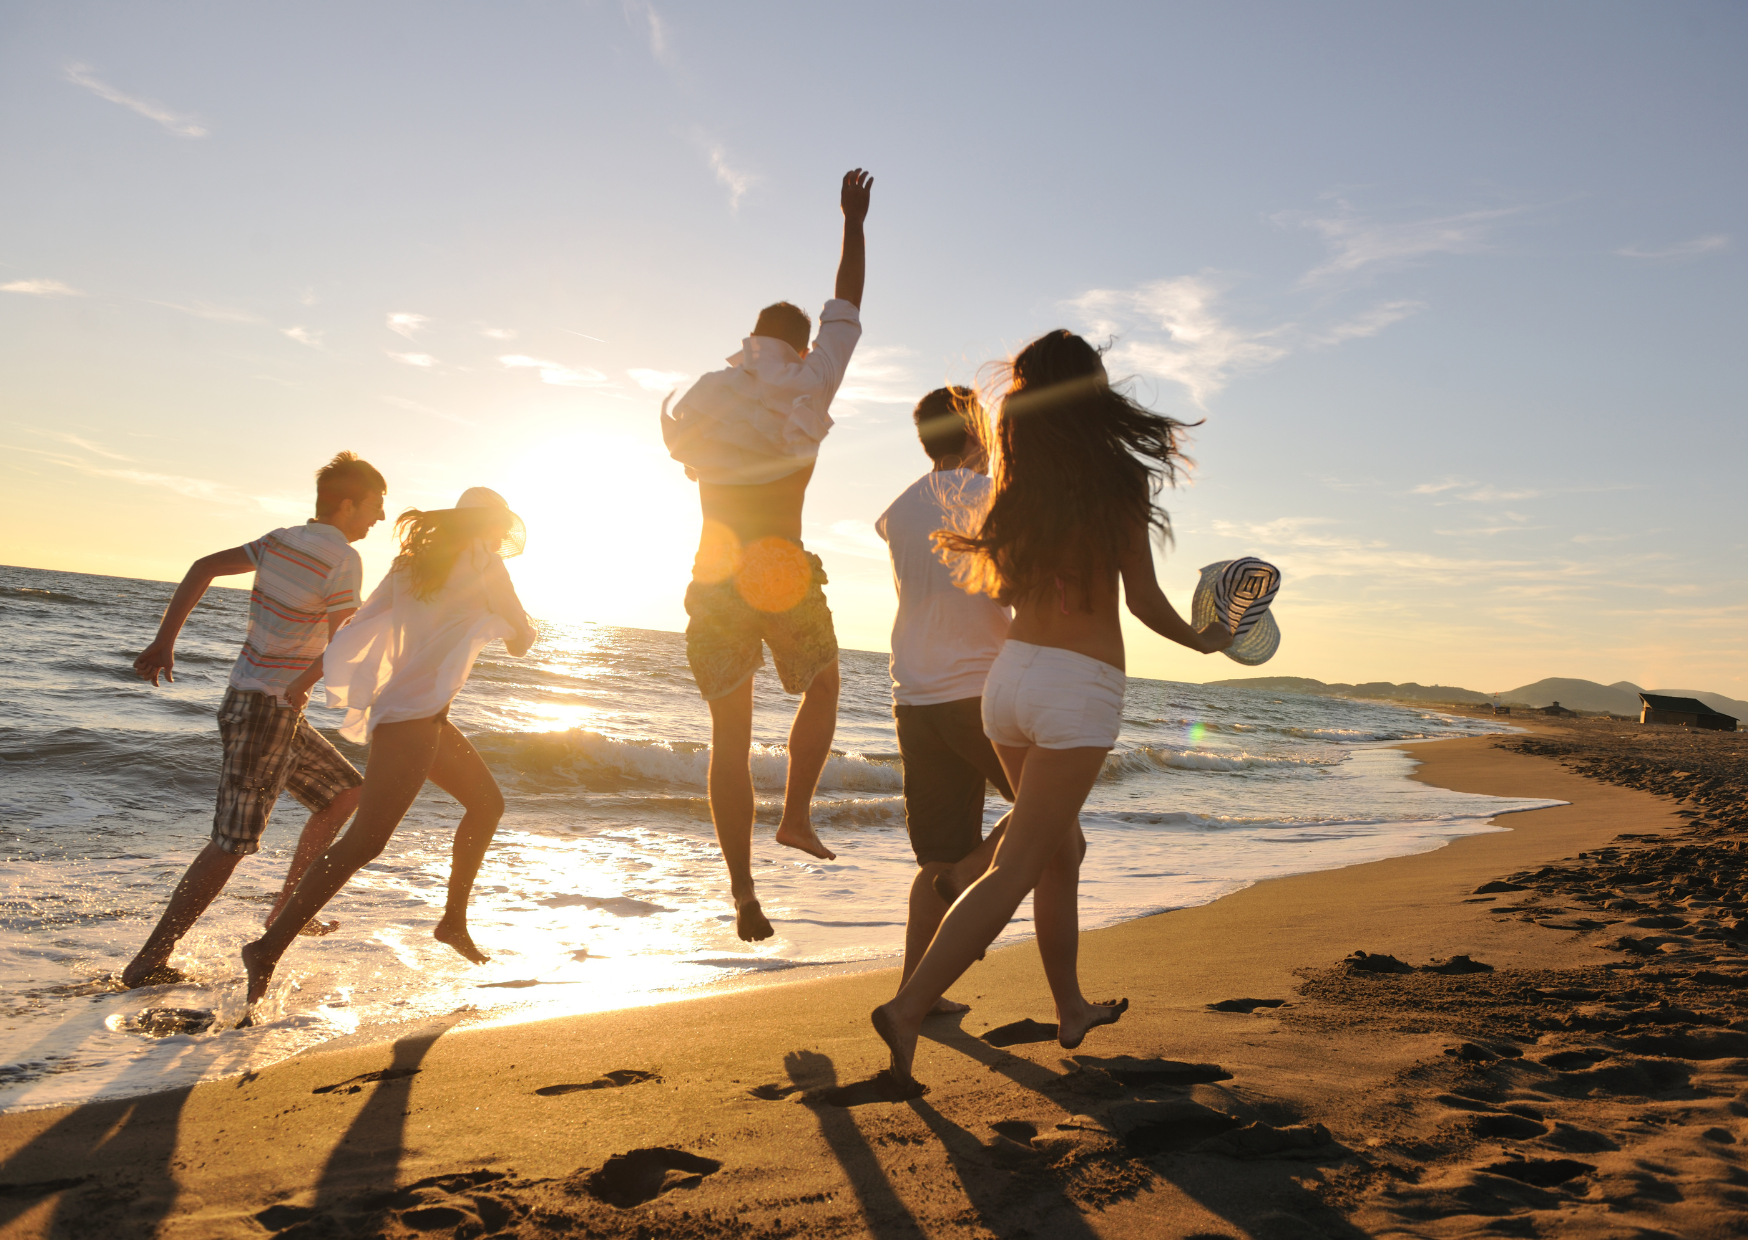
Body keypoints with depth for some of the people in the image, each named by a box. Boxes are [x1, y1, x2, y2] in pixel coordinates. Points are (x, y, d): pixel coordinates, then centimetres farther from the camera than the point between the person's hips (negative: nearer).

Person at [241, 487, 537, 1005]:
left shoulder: (414, 561, 14)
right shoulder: (483, 563, -6)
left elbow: (359, 623, 8)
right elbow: (522, 640, 0)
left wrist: (310, 676, 7)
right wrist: (517, 631, 23)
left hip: (428, 717, 10)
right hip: (413, 715, -10)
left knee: (487, 803, 19)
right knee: (365, 841, -12)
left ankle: (454, 921, 27)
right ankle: (269, 947, -12)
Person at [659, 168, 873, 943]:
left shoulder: (704, 395, 8)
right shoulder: (810, 383, 1)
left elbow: (680, 451, 27)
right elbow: (846, 305, 12)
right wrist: (853, 224, 22)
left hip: (715, 580, 3)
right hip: (785, 577, -2)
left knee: (729, 738, 5)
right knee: (821, 690, 25)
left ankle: (742, 891, 3)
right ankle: (796, 813, 10)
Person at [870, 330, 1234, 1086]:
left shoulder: (1019, 485, 6)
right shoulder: (1119, 480, -6)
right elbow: (1144, 600, -3)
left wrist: (964, 547, 34)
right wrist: (1200, 640, 15)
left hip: (1010, 673, 6)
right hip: (1080, 688, -6)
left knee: (1062, 851, 21)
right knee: (1017, 868, -5)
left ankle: (1071, 1008, 32)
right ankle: (909, 1007, -13)